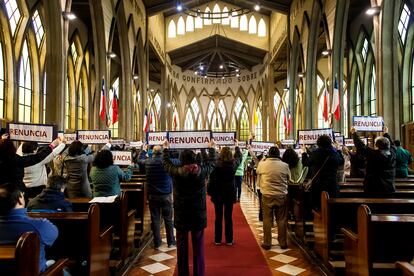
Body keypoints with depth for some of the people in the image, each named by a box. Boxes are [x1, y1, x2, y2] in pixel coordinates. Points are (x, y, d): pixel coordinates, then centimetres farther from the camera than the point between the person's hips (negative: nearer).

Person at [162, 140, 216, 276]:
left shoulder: (176, 172, -10)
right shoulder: (201, 171, -10)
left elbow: (166, 162, 8)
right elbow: (212, 162, 9)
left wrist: (166, 148, 25)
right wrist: (211, 148, 24)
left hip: (181, 216, 0)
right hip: (198, 215, 0)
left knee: (182, 247, 11)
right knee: (198, 247, 9)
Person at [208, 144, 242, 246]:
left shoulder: (216, 164, -13)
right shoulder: (234, 163, -5)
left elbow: (212, 180, -13)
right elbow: (239, 156, 17)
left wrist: (210, 192, -3)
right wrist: (237, 146, 32)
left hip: (218, 193, -1)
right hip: (230, 193, 2)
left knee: (218, 217, 8)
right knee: (228, 217, 9)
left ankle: (217, 240, 16)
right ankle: (229, 240, 15)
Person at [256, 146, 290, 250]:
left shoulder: (262, 164, -8)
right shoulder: (285, 165, -7)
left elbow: (257, 172, 14)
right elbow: (289, 179, 7)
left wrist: (262, 160, 24)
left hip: (267, 196, 0)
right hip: (282, 196, 1)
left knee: (267, 220, 9)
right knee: (282, 220, 12)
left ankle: (267, 243, 15)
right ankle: (283, 243, 22)